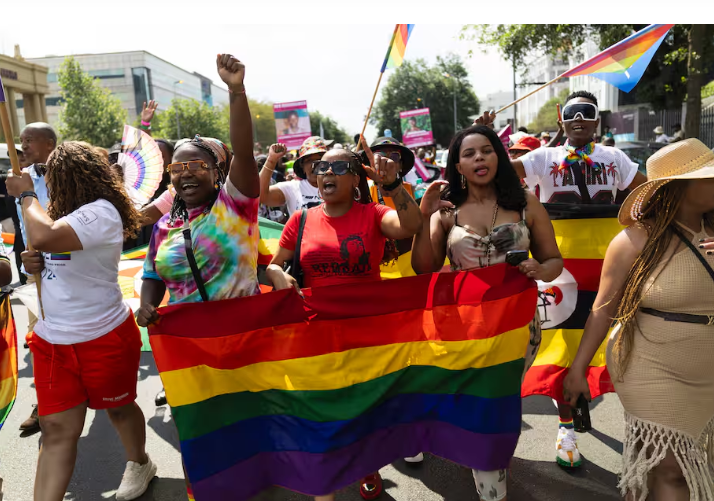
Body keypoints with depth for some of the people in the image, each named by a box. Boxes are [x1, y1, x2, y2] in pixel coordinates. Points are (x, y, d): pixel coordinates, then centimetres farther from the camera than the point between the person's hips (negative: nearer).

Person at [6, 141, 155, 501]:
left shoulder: (101, 212, -20)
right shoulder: (66, 212, 9)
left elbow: (44, 238, -36)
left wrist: (26, 194, -17)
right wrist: (33, 262, -3)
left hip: (105, 336, -7)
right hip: (52, 337, 7)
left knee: (118, 407, 15)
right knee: (57, 427, 7)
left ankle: (139, 464, 41)